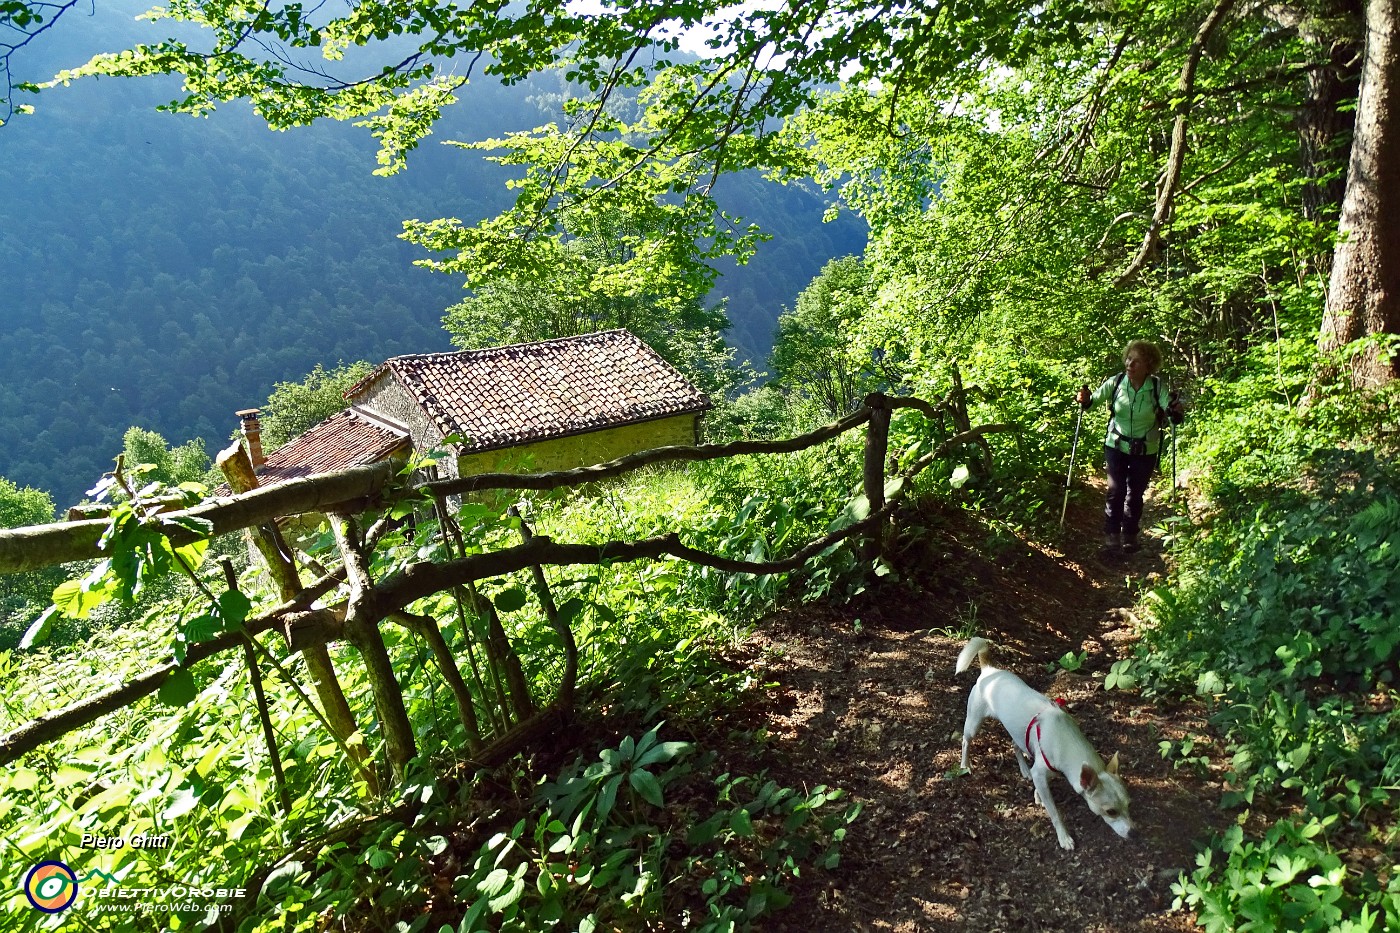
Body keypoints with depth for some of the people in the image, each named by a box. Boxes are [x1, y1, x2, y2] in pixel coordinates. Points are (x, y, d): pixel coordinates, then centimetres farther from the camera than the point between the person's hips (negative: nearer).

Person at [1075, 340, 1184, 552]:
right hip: (1116, 446, 0)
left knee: (1135, 494, 11)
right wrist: (1085, 400, -28)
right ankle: (1111, 532, 14)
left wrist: (1175, 413, -44)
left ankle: (1130, 534, 29)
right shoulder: (1115, 382, -14)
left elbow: (1171, 415, -21)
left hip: (1145, 450, 0)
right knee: (1116, 490, -1)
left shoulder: (1158, 387, -17)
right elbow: (1095, 399, -6)